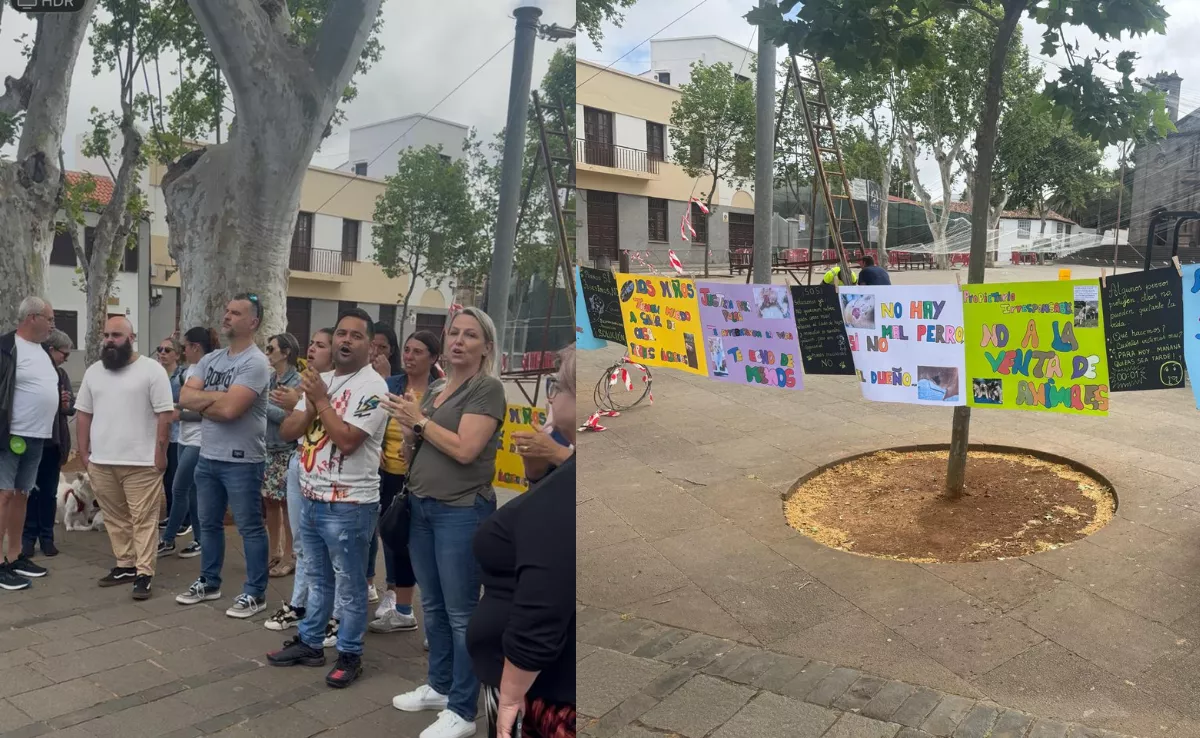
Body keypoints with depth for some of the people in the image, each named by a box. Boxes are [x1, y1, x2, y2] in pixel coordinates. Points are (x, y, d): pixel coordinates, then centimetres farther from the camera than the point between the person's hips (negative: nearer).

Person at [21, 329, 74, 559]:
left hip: (54, 442, 5)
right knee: (30, 491, 5)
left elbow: (72, 406, 11)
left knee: (49, 493, 10)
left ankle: (46, 537, 18)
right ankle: (28, 537, 15)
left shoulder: (61, 374, 9)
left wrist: (67, 405, -10)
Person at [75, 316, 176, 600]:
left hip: (141, 462, -5)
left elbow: (165, 414, -9)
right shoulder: (93, 371, 10)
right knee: (115, 518, 13)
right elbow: (83, 414, 15)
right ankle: (125, 565, 25)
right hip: (101, 462, 6)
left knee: (143, 520, -2)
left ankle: (144, 574, 2)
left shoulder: (151, 369, -7)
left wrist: (160, 452, -11)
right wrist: (84, 452, 9)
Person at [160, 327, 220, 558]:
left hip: (199, 441, -9)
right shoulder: (190, 370, 11)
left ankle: (168, 540, 9)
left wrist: (179, 415, -16)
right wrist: (174, 405, 4)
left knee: (179, 490, -4)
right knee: (191, 491, 11)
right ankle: (199, 540, 18)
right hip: (185, 438, 9)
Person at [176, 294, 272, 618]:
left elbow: (229, 409, -24)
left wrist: (202, 403, -7)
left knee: (250, 528, 2)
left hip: (241, 461, -8)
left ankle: (254, 593, 11)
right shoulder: (210, 359, 9)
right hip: (207, 457, 8)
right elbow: (184, 398, 0)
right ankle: (209, 582, 34)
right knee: (209, 523, 19)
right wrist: (218, 397, -14)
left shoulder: (255, 362, -16)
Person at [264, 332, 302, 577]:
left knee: (286, 505, 1)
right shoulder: (268, 379, 9)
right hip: (266, 449, 7)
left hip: (286, 452, -7)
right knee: (269, 503, 12)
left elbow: (287, 415, -20)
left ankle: (288, 557, 11)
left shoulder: (296, 382, -11)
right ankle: (274, 553, 25)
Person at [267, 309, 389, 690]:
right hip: (310, 498, 8)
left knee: (349, 586, 5)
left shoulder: (372, 387, -14)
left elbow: (347, 441, -23)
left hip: (348, 505, -7)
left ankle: (350, 655, 19)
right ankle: (310, 643, 35)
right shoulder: (319, 380, 11)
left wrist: (321, 400, -15)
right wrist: (311, 405, -11)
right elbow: (286, 431, 7)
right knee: (317, 580, 21)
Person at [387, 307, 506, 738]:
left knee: (461, 613, 0)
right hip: (421, 509, 8)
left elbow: (464, 449, -20)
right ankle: (440, 686, 33)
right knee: (432, 606, 17)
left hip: (462, 512, -8)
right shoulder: (437, 391, 13)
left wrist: (420, 420, -10)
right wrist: (408, 428, -3)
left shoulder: (487, 388, -10)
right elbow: (413, 453, 17)